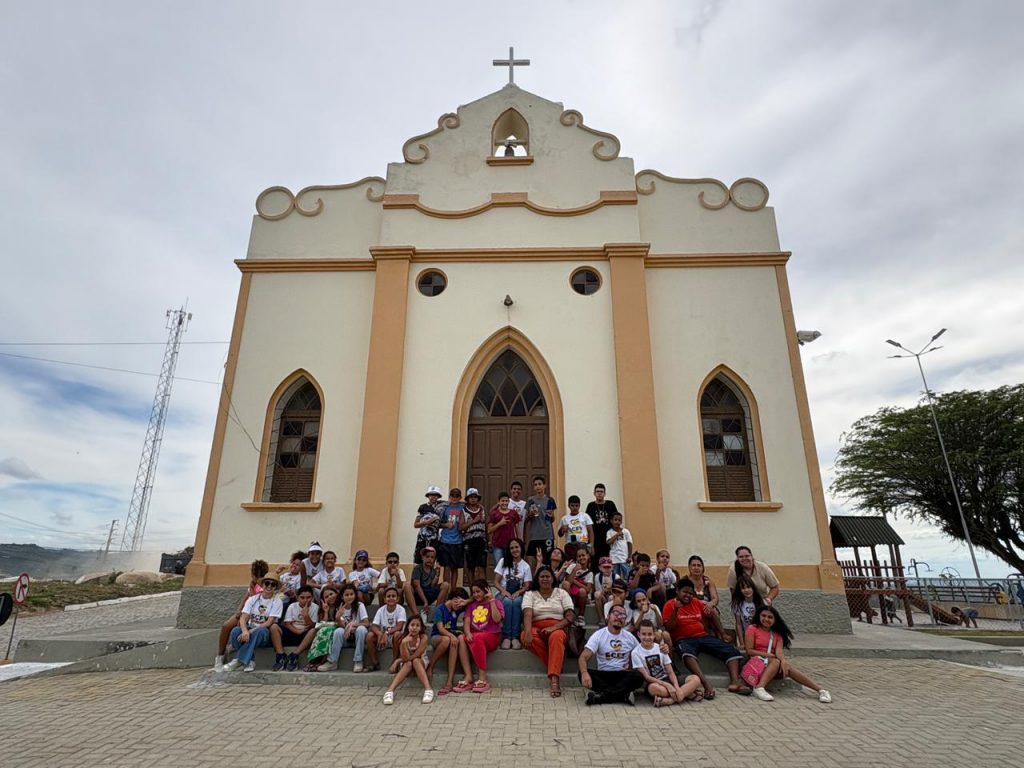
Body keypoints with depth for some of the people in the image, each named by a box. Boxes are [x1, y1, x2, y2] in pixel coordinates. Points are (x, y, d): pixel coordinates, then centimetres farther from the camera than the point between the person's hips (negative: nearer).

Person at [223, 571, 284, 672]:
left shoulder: (277, 602, -4)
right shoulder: (253, 599, 5)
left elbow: (269, 622, -13)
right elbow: (243, 618, -7)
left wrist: (251, 631, -25)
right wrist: (245, 631, -29)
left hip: (265, 633, -3)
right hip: (250, 630, 3)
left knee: (261, 631, -37)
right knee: (236, 631, -28)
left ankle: (241, 660, -26)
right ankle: (248, 661, -17)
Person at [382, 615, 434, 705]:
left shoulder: (423, 637, -20)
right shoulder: (403, 639, -17)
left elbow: (415, 656, -22)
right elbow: (405, 658, -25)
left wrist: (397, 661, -15)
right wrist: (404, 643, -39)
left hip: (420, 665, -1)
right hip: (406, 666, 1)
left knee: (415, 661, -33)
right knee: (408, 663, -33)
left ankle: (428, 690, -44)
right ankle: (390, 691, -43)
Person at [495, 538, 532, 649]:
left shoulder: (526, 566, 6)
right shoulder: (503, 561, 5)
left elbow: (527, 586, 1)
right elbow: (496, 582, 1)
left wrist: (518, 592, -20)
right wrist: (503, 591, -19)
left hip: (518, 594, 0)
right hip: (504, 593, 0)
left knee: (516, 602, -35)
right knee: (508, 602, -35)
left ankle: (515, 636, -33)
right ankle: (506, 636, -33)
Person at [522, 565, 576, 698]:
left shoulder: (561, 593, 11)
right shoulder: (530, 594, 11)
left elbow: (571, 616, -1)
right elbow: (527, 615, -7)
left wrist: (554, 627, -18)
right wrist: (528, 632, -28)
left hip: (557, 629, -1)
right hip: (537, 629, 1)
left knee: (556, 637, -37)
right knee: (525, 636, -34)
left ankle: (554, 679, -42)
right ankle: (556, 670, -23)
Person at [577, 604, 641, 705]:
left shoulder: (630, 637, 6)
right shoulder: (598, 635, -5)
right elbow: (584, 657, -16)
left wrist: (631, 668, -4)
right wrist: (584, 673, -37)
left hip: (622, 675, 2)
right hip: (603, 675, -2)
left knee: (638, 676, -31)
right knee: (583, 675, -31)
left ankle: (600, 696, -31)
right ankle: (624, 694, -29)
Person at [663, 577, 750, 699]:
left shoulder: (697, 602, 14)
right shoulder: (670, 605, 0)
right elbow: (669, 628, -10)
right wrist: (675, 610, -18)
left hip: (703, 636, 6)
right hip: (684, 640, -6)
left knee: (732, 650, -10)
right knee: (687, 654, -40)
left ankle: (734, 682, -22)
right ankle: (706, 684, -47)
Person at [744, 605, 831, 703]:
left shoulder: (777, 634, 15)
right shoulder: (752, 629, 1)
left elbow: (779, 651, -5)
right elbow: (749, 651, -6)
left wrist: (783, 660, -28)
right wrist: (769, 655, -13)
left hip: (773, 663, 4)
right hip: (757, 662, -4)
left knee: (786, 666, -27)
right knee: (776, 662, -31)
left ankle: (820, 690, -30)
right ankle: (760, 688, -49)